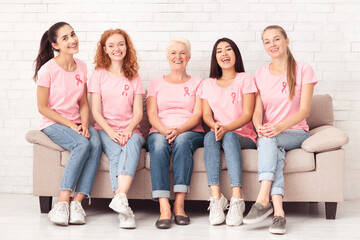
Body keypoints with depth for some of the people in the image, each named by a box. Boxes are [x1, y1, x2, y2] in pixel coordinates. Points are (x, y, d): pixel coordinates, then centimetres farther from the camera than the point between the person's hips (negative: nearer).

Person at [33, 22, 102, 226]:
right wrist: (71, 125, -13)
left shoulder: (82, 67, 6)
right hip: (53, 124, -5)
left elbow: (84, 103, 11)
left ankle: (78, 202, -30)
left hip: (77, 123, 5)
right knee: (82, 145, -33)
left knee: (96, 144, -28)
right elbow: (42, 107, -7)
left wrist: (84, 125, -8)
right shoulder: (48, 69, -10)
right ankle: (62, 203, -31)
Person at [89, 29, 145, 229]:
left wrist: (128, 129, -14)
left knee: (133, 143, -36)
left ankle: (121, 196, -52)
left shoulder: (134, 77, 15)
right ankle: (125, 211, -44)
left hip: (129, 130, 1)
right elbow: (96, 111, 3)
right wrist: (111, 132, -14)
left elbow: (138, 112, 7)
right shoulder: (99, 74, 11)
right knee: (116, 152, -34)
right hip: (105, 129, -1)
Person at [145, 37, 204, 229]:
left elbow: (197, 114, 3)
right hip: (159, 132, 1)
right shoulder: (156, 83, 21)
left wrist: (179, 130, -18)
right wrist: (165, 129, -17)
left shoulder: (197, 83, 18)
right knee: (159, 143, -36)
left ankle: (179, 204, -41)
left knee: (182, 141, -37)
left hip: (191, 132, 0)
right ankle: (164, 208, -46)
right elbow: (151, 114, 7)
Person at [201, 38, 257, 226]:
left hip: (243, 136, -2)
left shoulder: (245, 79, 6)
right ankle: (216, 197, -42)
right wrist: (215, 125, -18)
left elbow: (247, 115, -5)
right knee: (210, 136, -32)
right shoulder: (208, 84, 18)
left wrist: (226, 128, -23)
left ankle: (237, 199, -46)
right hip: (218, 133, 2)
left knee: (229, 138, -36)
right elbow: (206, 115, 7)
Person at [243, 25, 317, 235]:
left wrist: (280, 127, -27)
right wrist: (259, 127, -22)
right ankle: (278, 213, -48)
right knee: (275, 151, -35)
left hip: (296, 133, -2)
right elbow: (257, 109, 3)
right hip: (268, 134, 2)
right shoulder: (261, 74, 13)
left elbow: (304, 110, -8)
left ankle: (263, 200, -45)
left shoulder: (303, 70, 2)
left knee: (269, 140, -36)